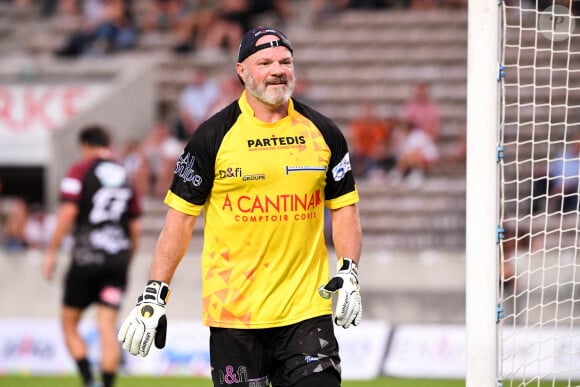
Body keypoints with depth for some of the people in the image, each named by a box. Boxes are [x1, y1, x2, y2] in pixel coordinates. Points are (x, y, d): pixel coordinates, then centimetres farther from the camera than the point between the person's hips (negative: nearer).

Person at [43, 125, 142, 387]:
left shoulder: (80, 171, -1)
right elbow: (135, 228, 14)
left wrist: (51, 252, -6)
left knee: (69, 323, 7)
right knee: (108, 328, 1)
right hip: (118, 258, 4)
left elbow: (67, 213, -11)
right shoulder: (125, 177, 13)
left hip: (86, 257, -4)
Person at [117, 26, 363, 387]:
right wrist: (154, 294, -4)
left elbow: (344, 206, 13)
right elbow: (181, 215, 1)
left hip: (307, 307, 2)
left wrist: (349, 272, -3)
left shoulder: (323, 133, 7)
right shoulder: (213, 136, -1)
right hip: (233, 311, -2)